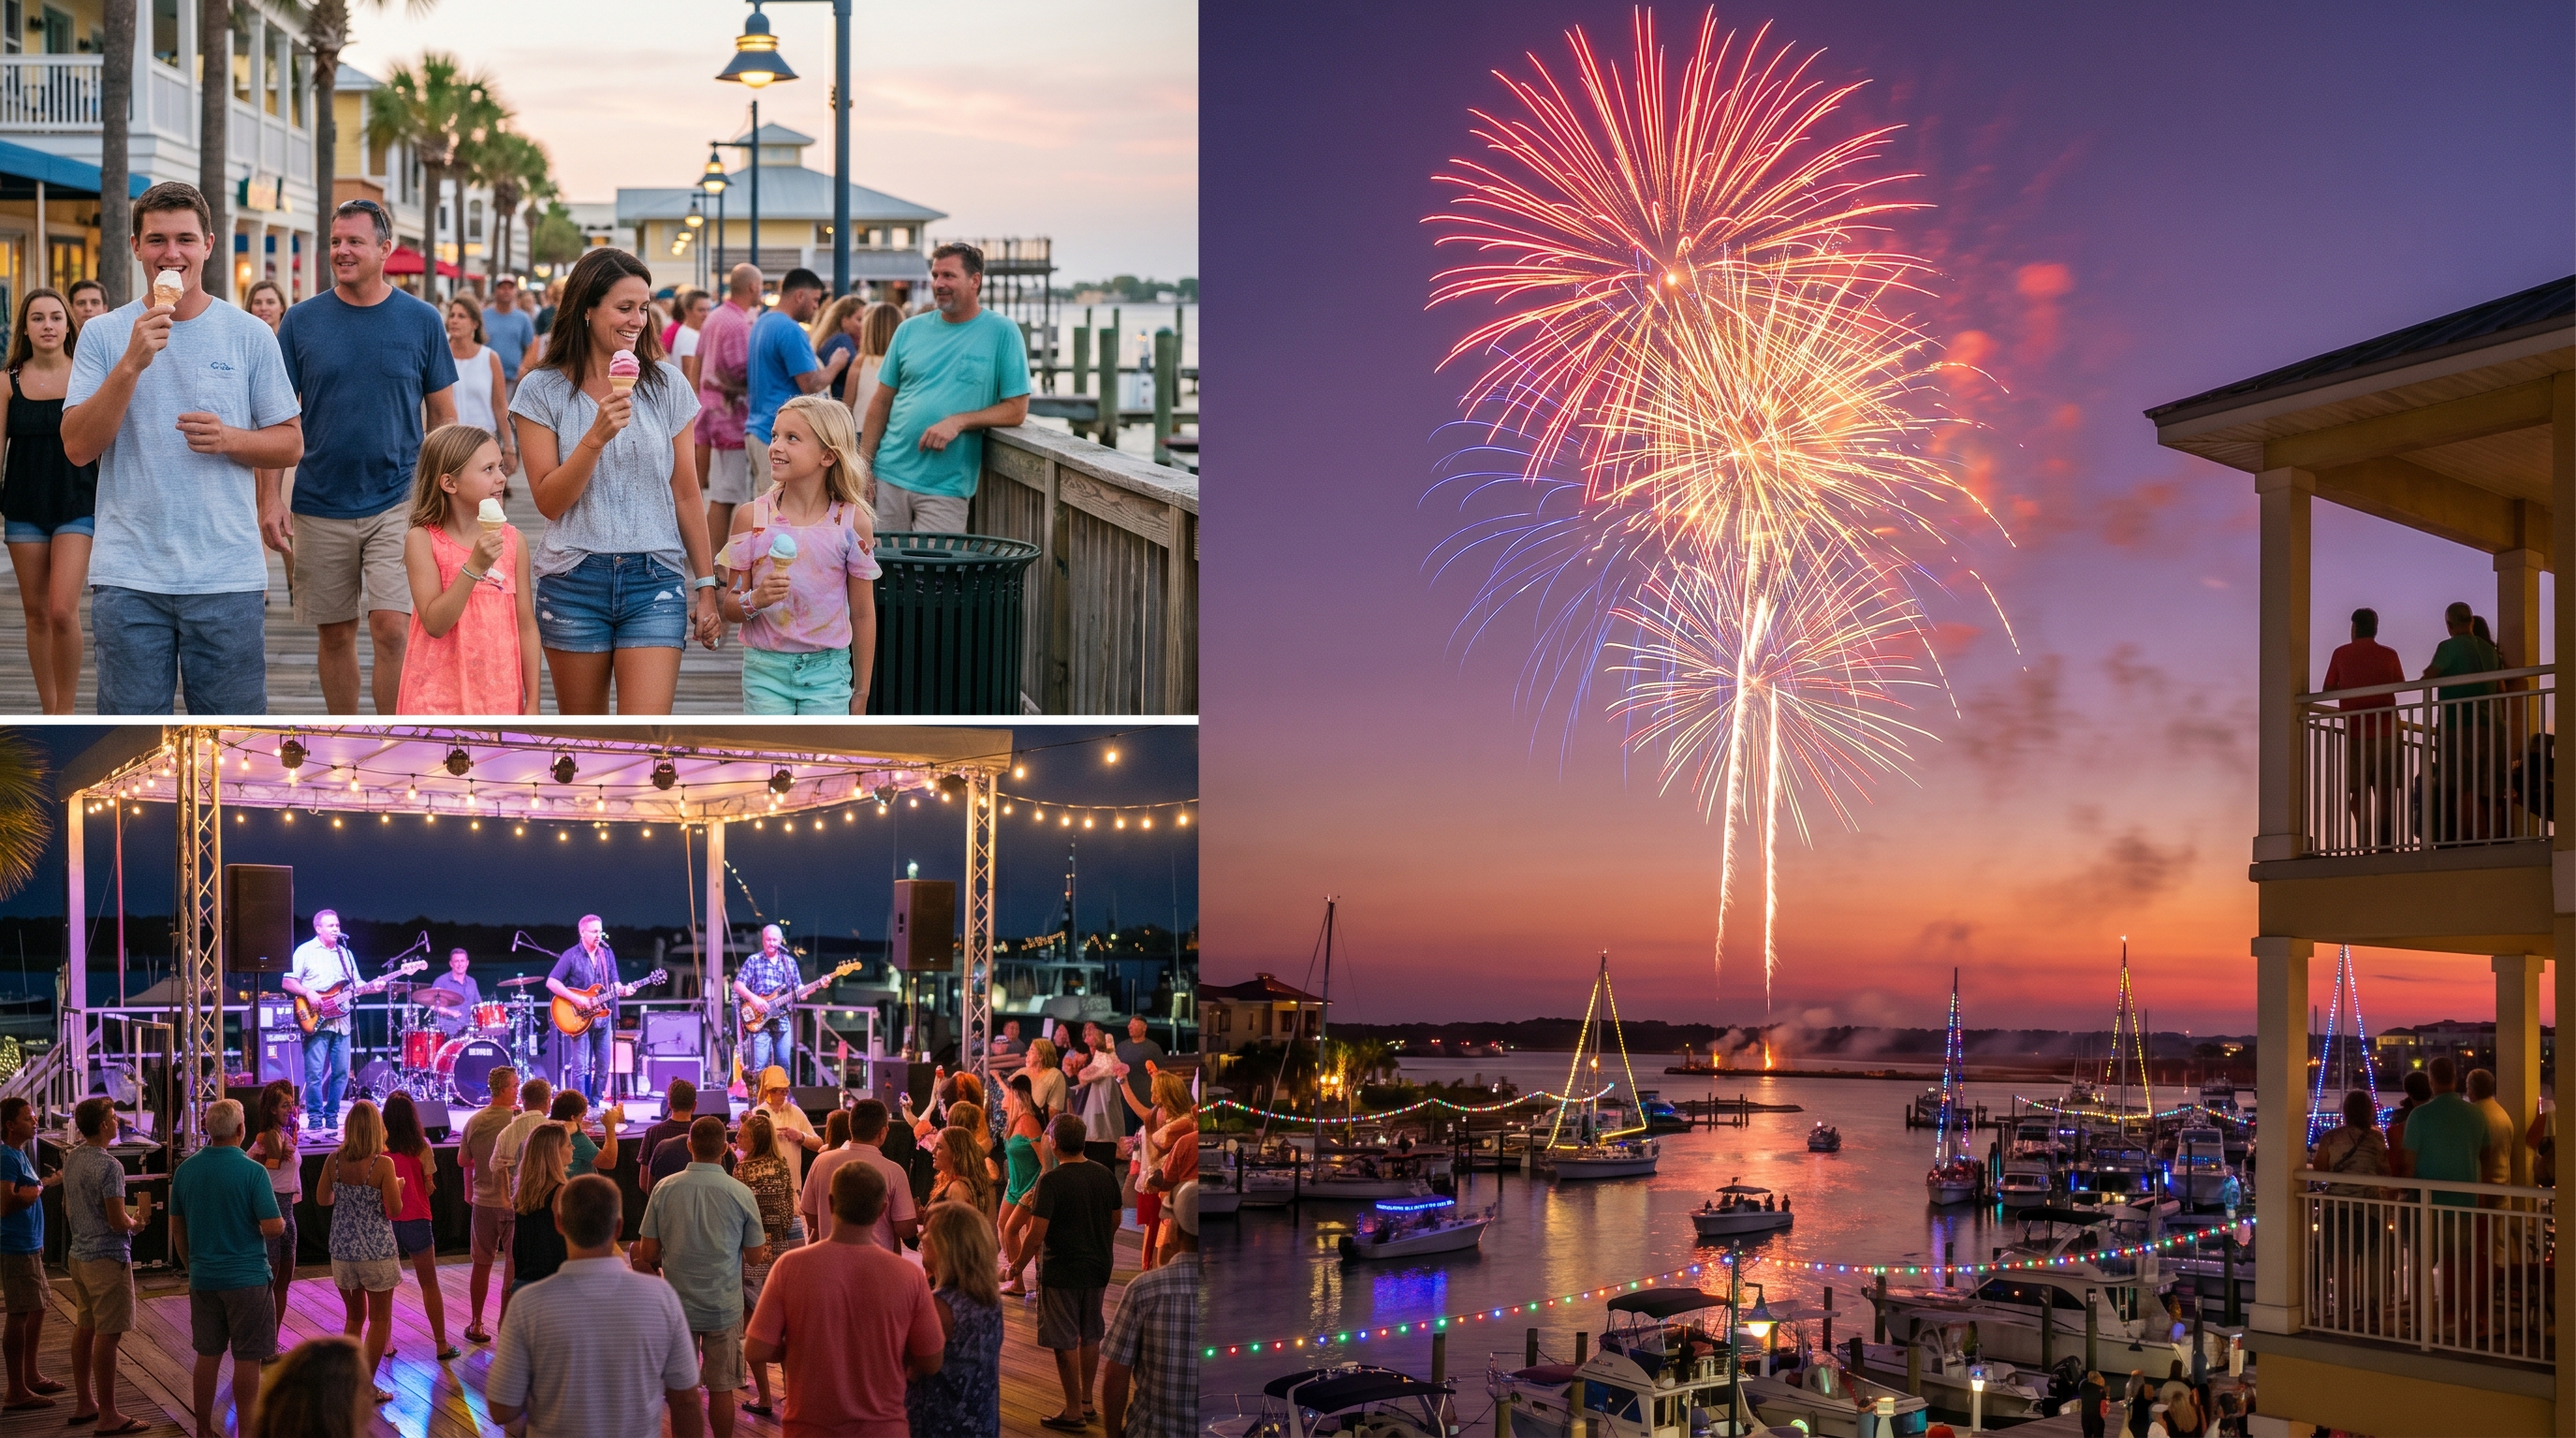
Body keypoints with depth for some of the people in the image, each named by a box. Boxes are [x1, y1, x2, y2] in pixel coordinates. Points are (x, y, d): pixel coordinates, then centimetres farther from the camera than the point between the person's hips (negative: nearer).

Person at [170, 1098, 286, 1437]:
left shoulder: (186, 1170, 1)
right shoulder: (252, 1171, -16)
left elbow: (177, 1228, 9)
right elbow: (272, 1227, -19)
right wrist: (280, 1221, 4)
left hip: (202, 1279, 5)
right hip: (246, 1279, -5)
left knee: (207, 1355, 14)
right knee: (247, 1359, 3)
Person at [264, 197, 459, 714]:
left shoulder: (422, 320, 1)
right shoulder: (302, 321, 2)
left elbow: (444, 416, 6)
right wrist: (271, 497, -5)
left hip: (397, 503, -2)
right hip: (320, 508, 2)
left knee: (392, 628, -12)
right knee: (336, 634, 10)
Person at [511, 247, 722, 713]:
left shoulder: (666, 385, 5)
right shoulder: (543, 390, 1)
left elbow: (686, 494, 8)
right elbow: (549, 500, -6)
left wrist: (706, 585, 7)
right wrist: (597, 436, -18)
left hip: (655, 582, 0)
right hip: (574, 582, 0)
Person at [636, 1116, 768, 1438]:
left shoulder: (665, 1188, -7)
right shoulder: (741, 1194, -10)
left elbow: (647, 1253, -3)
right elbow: (756, 1256, -2)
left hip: (677, 1304, 1)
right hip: (724, 1308, -1)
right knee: (721, 1388, 9)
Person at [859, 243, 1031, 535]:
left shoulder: (1002, 332, -2)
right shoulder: (910, 330, 9)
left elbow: (1017, 410, -5)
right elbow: (881, 402, 11)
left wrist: (958, 421, -17)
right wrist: (862, 467, 3)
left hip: (945, 489, -3)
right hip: (890, 477, 3)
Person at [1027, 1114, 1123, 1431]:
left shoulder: (1051, 1182, -20)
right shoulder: (1106, 1176, -1)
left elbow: (1036, 1237, -22)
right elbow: (1115, 1221, 12)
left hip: (1061, 1271, -6)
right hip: (1097, 1268, 6)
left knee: (1065, 1343, 4)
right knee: (1090, 1336, 19)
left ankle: (1073, 1411, 10)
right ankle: (1086, 1401, 30)